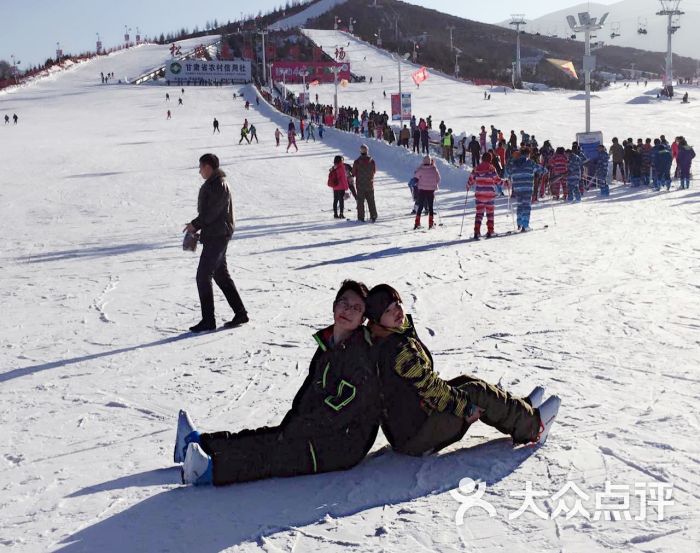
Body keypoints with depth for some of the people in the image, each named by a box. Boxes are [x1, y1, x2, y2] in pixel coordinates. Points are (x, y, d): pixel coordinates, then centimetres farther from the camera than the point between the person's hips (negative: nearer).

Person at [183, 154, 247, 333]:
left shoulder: (218, 185, -17)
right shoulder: (214, 183, 16)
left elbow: (211, 211, -21)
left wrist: (195, 224, -11)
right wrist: (197, 225, 10)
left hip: (216, 236, -11)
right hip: (218, 235, 11)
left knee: (203, 276, -8)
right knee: (221, 274, 15)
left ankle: (208, 320, -5)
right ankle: (240, 313, 20)